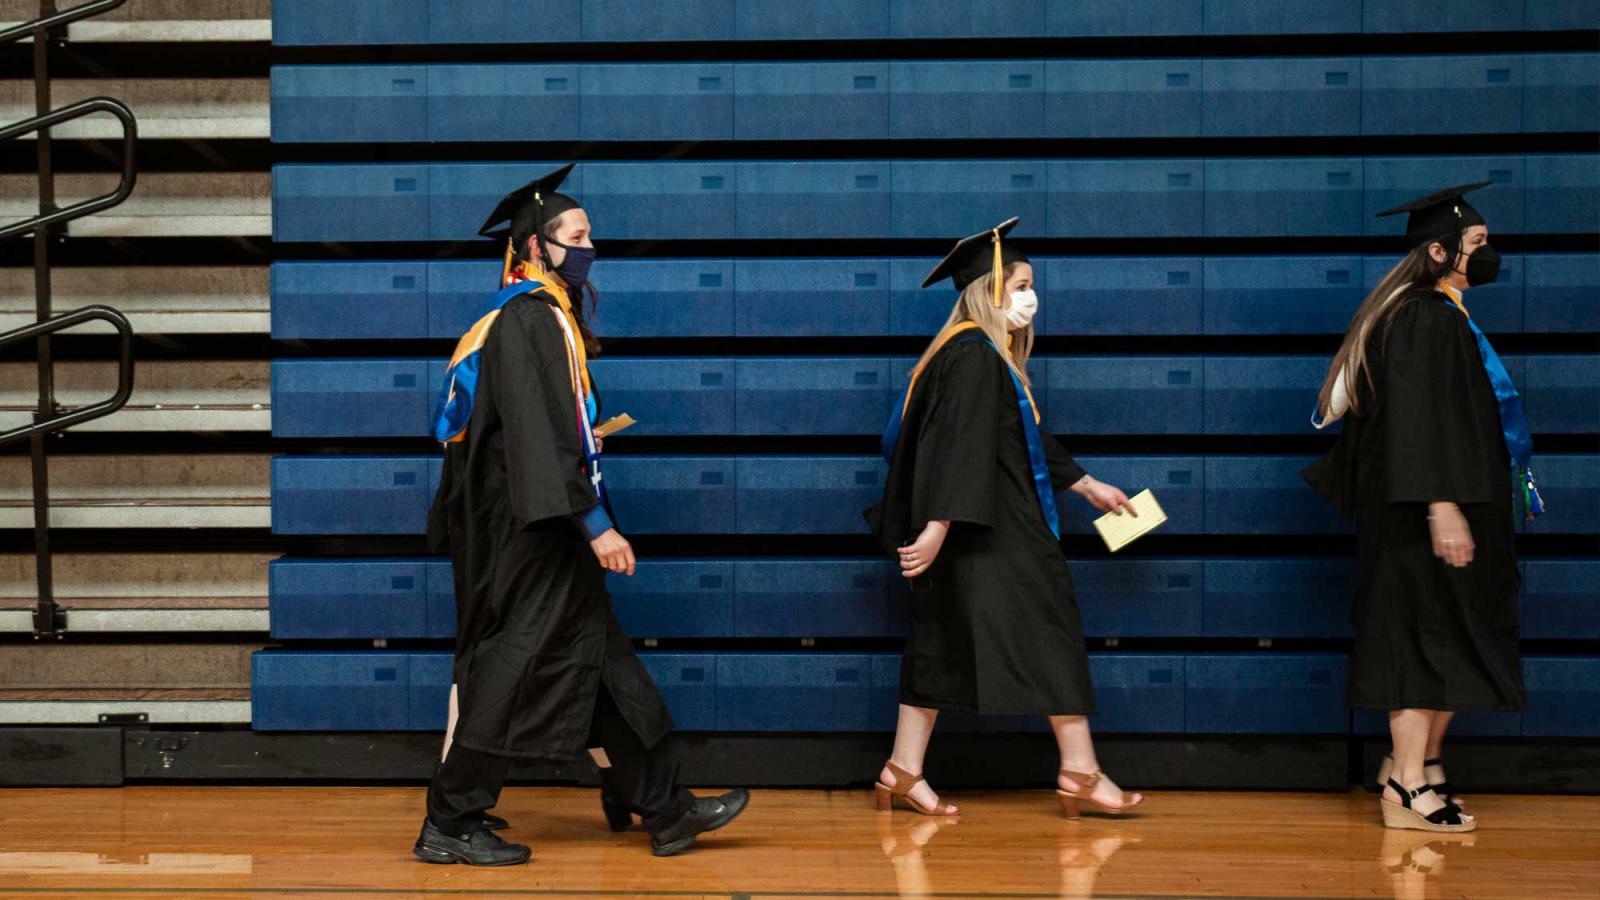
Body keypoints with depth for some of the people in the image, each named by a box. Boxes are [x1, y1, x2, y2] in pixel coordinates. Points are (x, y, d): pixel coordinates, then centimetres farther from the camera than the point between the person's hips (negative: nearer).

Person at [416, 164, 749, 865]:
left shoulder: (540, 315, 15)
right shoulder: (529, 318, -16)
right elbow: (541, 436, -23)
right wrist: (593, 522, -24)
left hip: (535, 526, 10)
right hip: (536, 528, -10)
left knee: (604, 668, 11)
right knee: (518, 671, -5)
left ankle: (666, 812, 16)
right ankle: (448, 826, 3)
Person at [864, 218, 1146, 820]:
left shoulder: (988, 356, 16)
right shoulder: (974, 356, -16)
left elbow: (1028, 438, 26)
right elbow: (960, 447, -25)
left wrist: (1087, 486, 31)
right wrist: (940, 526, -31)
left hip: (1000, 528, 10)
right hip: (988, 535, -10)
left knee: (942, 645, 9)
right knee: (1049, 631, -3)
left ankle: (904, 773, 9)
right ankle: (1078, 773, 3)